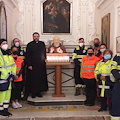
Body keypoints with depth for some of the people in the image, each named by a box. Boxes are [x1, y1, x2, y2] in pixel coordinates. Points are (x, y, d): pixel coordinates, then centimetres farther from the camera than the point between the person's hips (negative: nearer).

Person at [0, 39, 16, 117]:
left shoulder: (9, 54, 13)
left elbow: (13, 65, 13)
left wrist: (12, 75, 1)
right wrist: (8, 77, -14)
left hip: (9, 78, 7)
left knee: (8, 94, 11)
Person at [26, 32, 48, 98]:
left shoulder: (42, 44, 11)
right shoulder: (30, 45, 0)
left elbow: (44, 54, 15)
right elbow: (28, 56, -4)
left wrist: (44, 60, 7)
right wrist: (29, 65, -11)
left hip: (41, 65, 3)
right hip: (33, 65, -3)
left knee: (41, 79, 4)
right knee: (33, 79, 1)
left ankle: (39, 92, 14)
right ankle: (33, 93, 11)